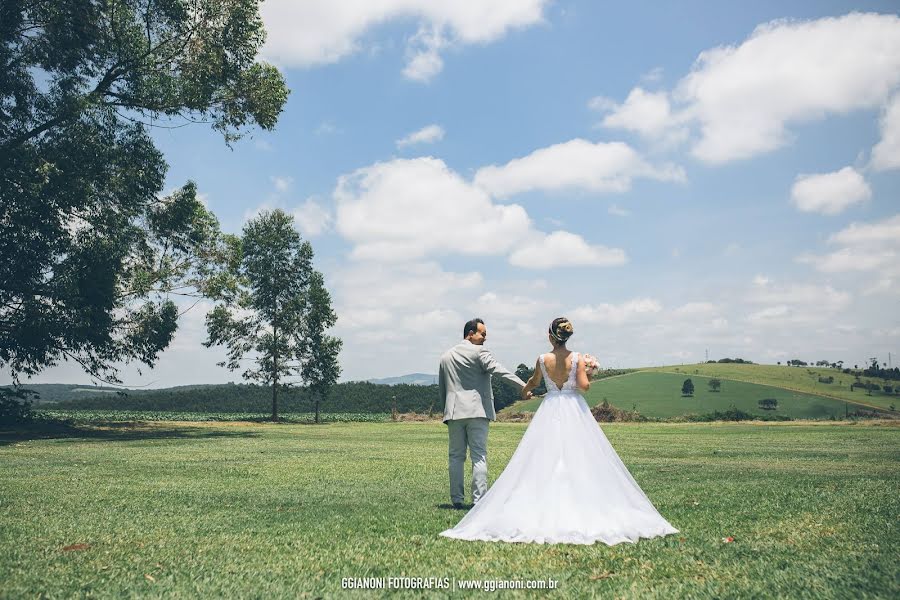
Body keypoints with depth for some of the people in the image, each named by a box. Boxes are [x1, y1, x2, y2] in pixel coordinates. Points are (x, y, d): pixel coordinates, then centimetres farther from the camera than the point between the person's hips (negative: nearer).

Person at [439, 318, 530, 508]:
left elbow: (441, 388, 19)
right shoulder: (479, 352, -4)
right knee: (479, 457, -3)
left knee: (456, 456, 10)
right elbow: (499, 370, -18)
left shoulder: (446, 356, 16)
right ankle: (478, 500, -5)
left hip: (454, 412, 5)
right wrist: (523, 386, -23)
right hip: (477, 411, -5)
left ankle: (457, 500, 10)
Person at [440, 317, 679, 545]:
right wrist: (589, 375, 9)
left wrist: (525, 390, 38)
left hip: (550, 410, 1)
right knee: (580, 459, 3)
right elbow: (584, 385, -13)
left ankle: (545, 511, 4)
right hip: (575, 409, -1)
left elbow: (534, 382, 16)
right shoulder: (577, 358, -6)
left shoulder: (542, 359, -1)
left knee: (545, 460, 4)